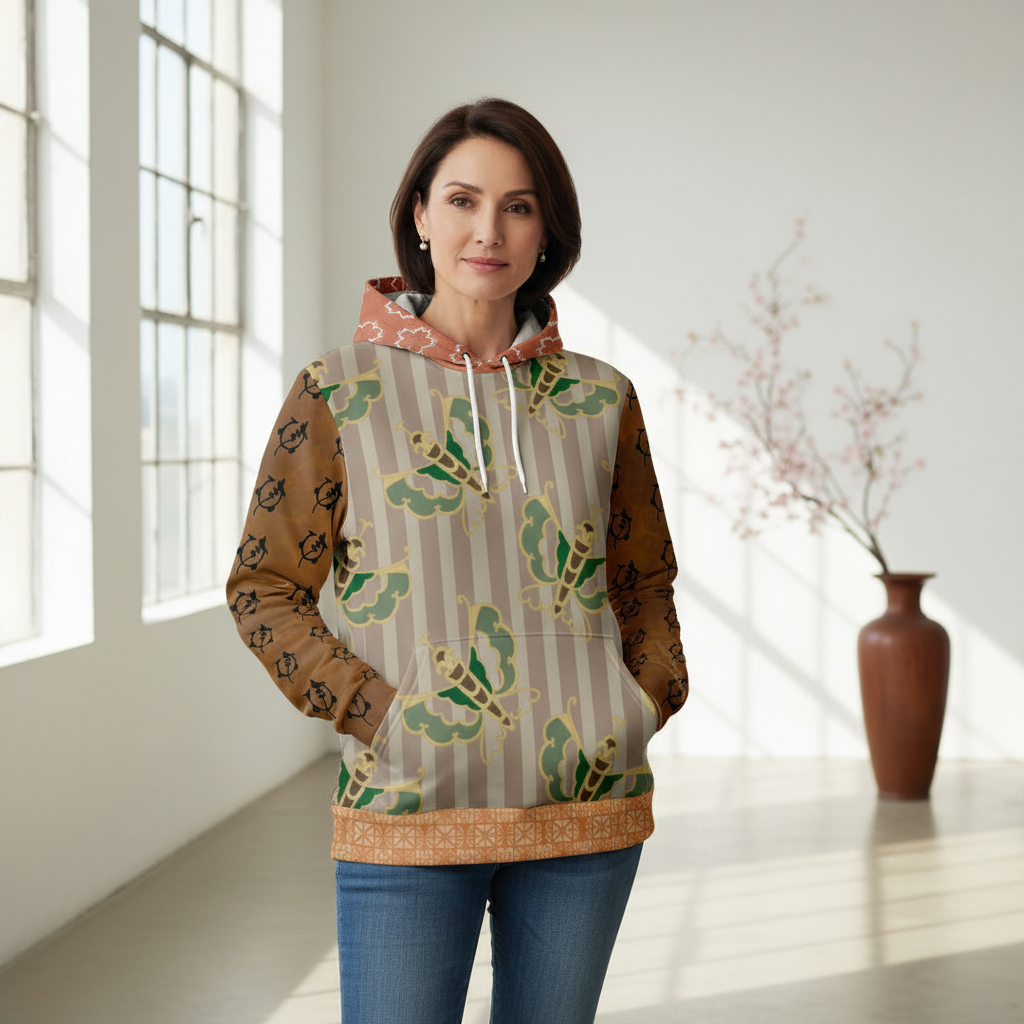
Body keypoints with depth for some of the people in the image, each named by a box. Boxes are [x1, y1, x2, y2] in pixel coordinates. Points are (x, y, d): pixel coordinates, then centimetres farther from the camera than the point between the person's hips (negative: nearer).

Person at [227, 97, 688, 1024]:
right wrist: (376, 712, -10)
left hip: (588, 806, 3)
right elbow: (264, 589, 1)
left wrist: (651, 696, 1)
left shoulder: (600, 398, 7)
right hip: (407, 808, -3)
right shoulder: (340, 393, 0)